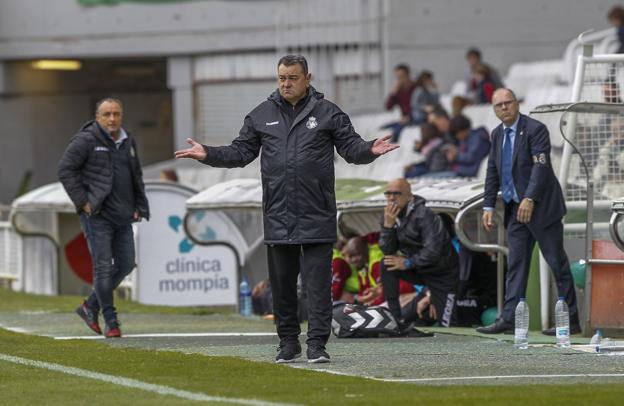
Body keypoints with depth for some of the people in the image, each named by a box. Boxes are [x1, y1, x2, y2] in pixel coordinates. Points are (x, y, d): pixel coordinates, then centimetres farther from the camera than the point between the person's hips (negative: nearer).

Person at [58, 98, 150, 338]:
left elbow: (136, 176, 24)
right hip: (97, 214, -7)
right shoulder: (85, 141, -8)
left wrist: (139, 207, 14)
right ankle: (110, 321, 0)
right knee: (103, 266, -7)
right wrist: (82, 201, -14)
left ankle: (91, 306, 23)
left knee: (125, 265, 8)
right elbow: (66, 170, -10)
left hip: (122, 216, 7)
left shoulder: (128, 142, 14)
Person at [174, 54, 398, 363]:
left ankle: (317, 344, -4)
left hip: (317, 216, -3)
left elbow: (351, 148, 1)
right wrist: (208, 155, 2)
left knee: (317, 282, -6)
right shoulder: (262, 115, 11)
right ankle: (288, 342, 18)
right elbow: (241, 152, 15)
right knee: (282, 283, 9)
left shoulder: (327, 113, 3)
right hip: (277, 216, 3)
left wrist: (370, 150, -19)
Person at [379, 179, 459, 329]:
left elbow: (433, 251, -32)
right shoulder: (390, 215, -5)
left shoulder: (424, 215, -27)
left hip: (442, 275, -6)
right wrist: (387, 225, -26)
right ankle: (396, 320, -16)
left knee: (445, 326, -5)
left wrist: (408, 263, -23)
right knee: (386, 265, -21)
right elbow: (387, 251, -12)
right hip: (419, 270, 6)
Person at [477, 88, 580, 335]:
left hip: (541, 206, -7)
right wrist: (488, 206, 6)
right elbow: (492, 173, 14)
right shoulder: (497, 135, 10)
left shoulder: (535, 130, -13)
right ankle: (509, 319, 3)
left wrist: (530, 199, -33)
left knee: (557, 263, -2)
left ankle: (571, 321, 2)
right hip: (516, 209, 7)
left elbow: (541, 166, -23)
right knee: (516, 264, 4)